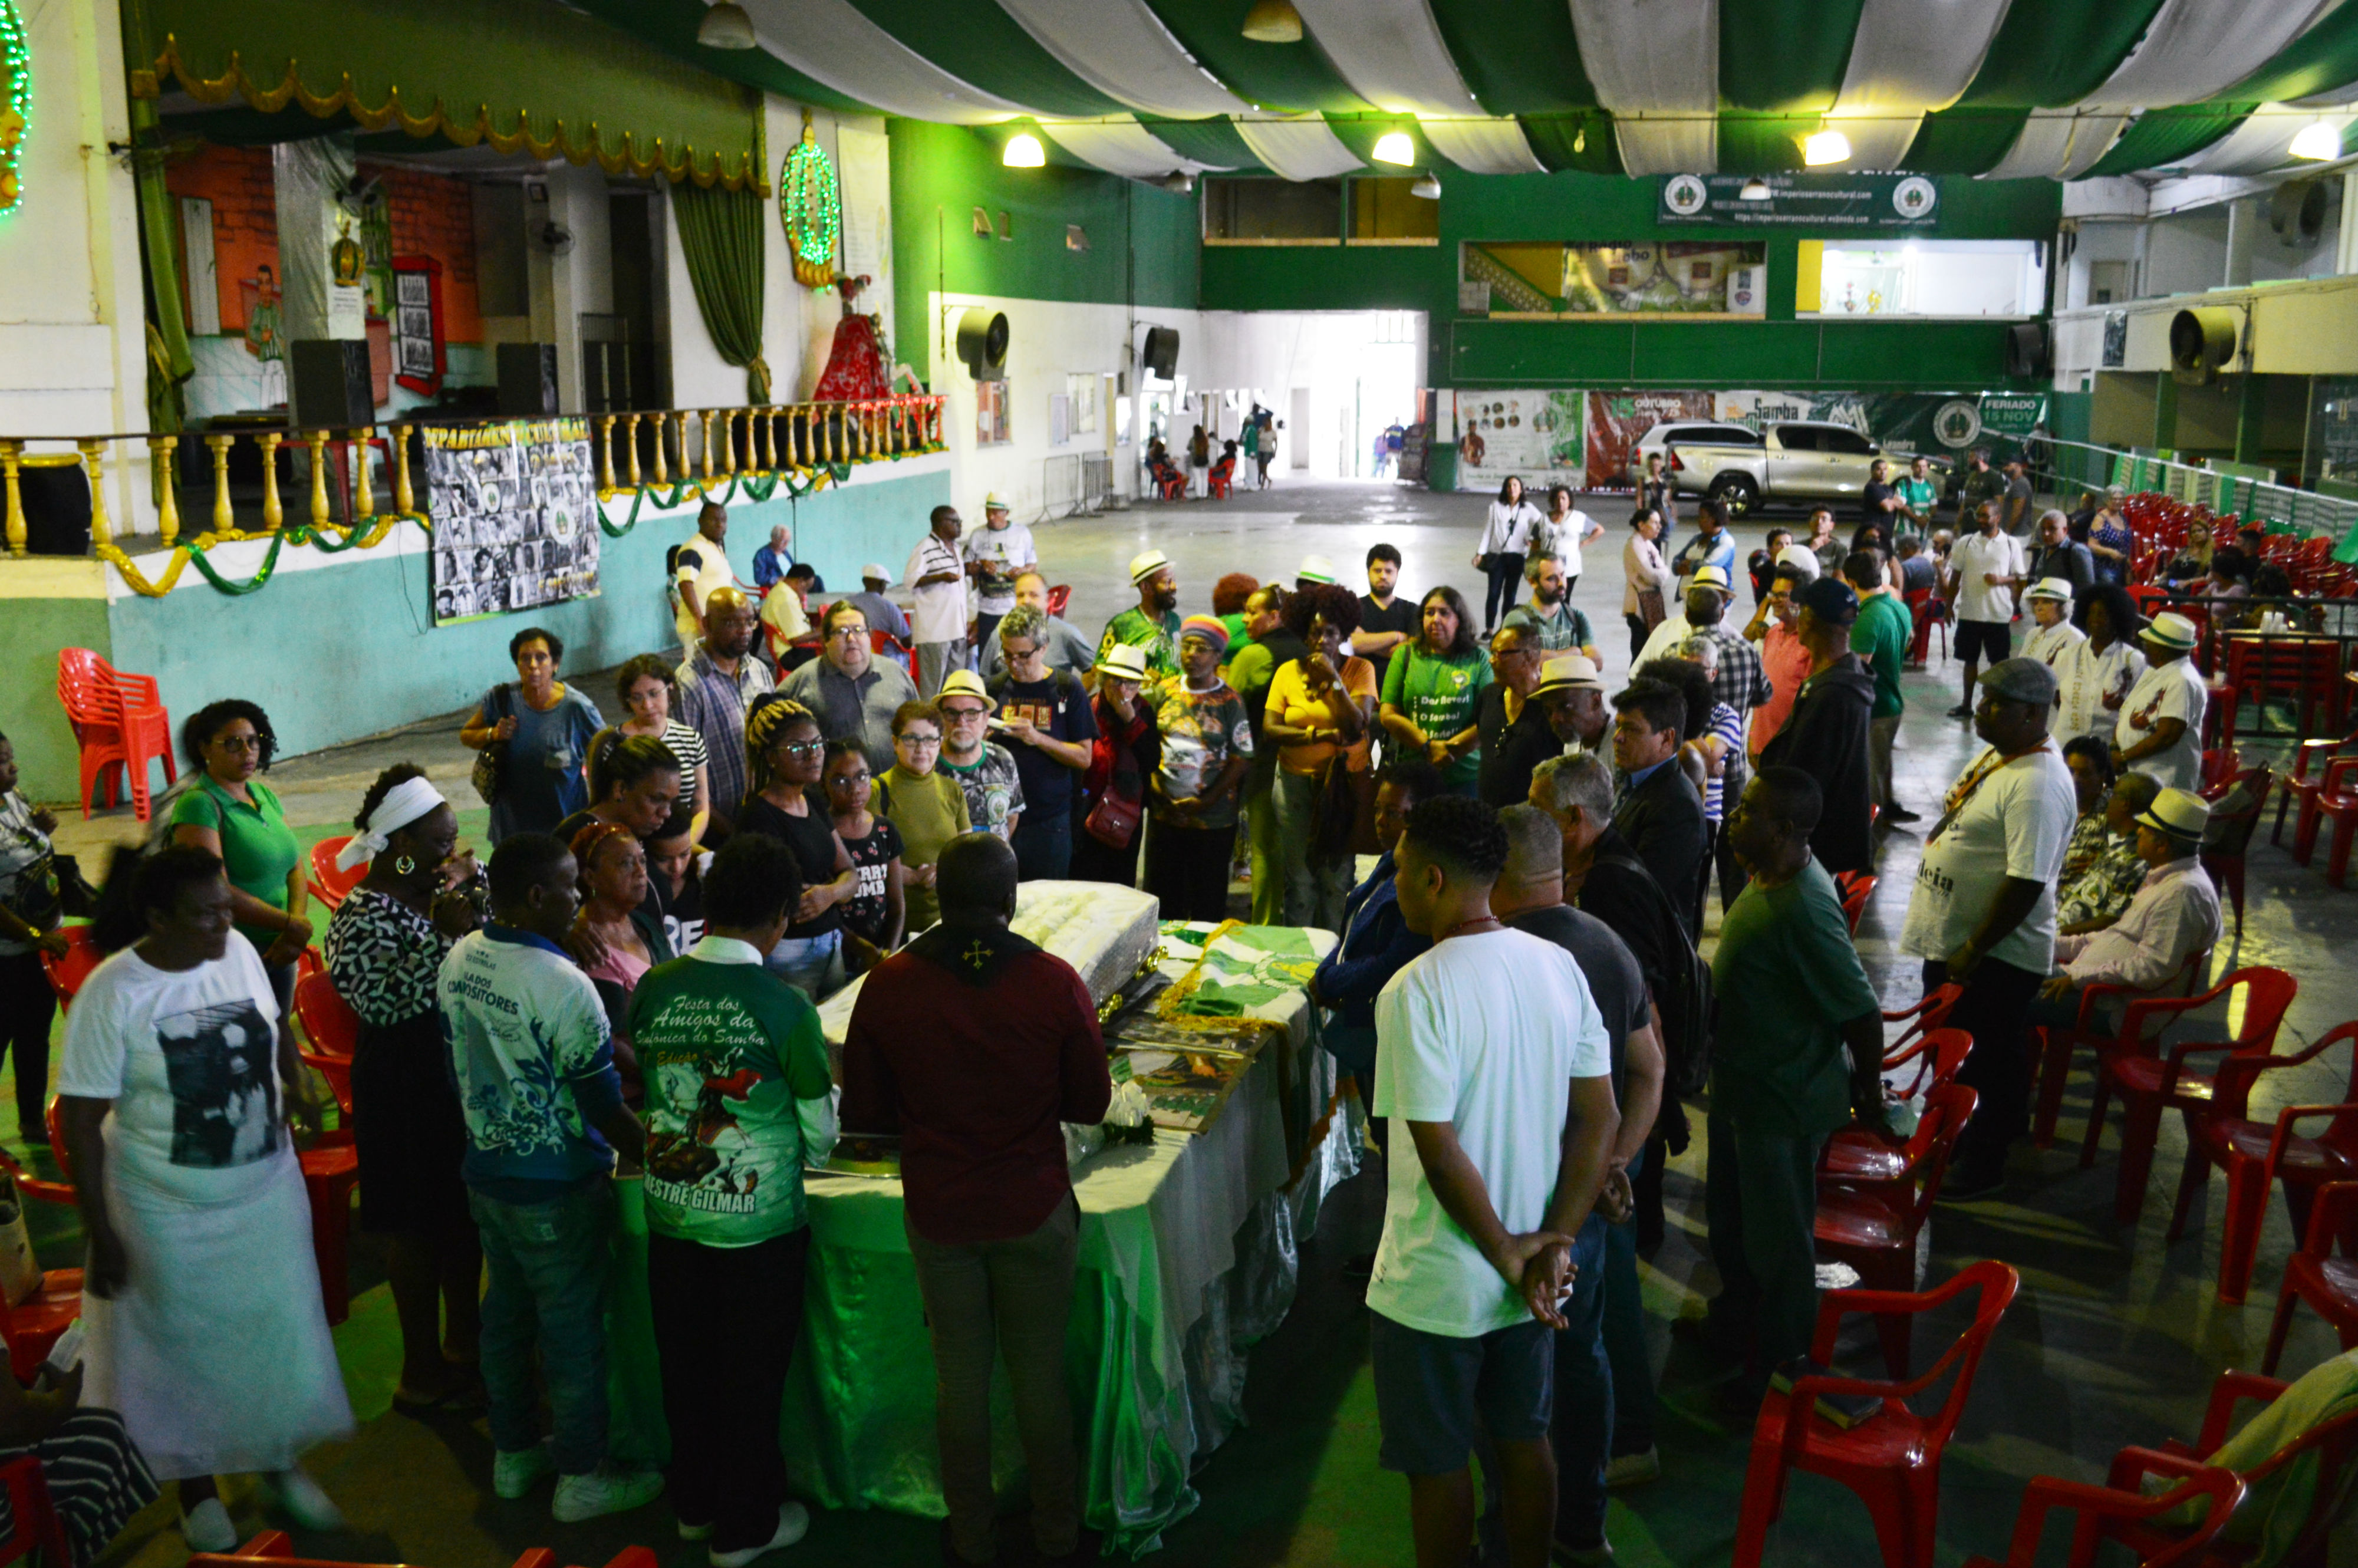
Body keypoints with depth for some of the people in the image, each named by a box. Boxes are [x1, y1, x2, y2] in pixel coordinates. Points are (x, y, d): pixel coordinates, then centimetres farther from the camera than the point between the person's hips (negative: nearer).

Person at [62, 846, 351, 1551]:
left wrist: (298, 1084, -1)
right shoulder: (112, 994, -21)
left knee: (282, 1336, 16)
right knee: (184, 1353, 15)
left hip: (268, 1194, 4)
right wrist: (101, 1234, -14)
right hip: (172, 1215, -4)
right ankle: (197, 1488, 39)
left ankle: (281, 1465, 40)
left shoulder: (240, 950, -8)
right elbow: (80, 1122, -16)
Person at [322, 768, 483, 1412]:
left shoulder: (451, 884, 3)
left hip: (467, 1070, 7)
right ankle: (424, 1368, 21)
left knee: (467, 1212, 19)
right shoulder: (363, 915, -18)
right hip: (406, 1085, -7)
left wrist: (476, 885, -11)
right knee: (418, 1224, 6)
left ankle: (465, 1340, 37)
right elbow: (384, 1002, -26)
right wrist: (443, 932, -32)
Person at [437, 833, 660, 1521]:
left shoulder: (458, 961, -2)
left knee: (506, 1314, 21)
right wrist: (652, 1156, -5)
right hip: (556, 1191, -8)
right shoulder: (561, 985, -26)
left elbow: (460, 1062, 10)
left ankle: (513, 1453, 36)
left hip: (485, 1173, 8)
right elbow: (605, 1107, -20)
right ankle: (581, 1478, 20)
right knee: (573, 1331, 7)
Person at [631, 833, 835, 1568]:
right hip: (758, 1225, -4)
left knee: (685, 1365, 21)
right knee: (751, 1378, 12)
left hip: (670, 1218, 5)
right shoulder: (784, 1008, -19)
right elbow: (821, 1138, -11)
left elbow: (645, 1089, 10)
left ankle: (695, 1504, 39)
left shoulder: (654, 989, -6)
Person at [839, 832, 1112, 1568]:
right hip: (1034, 1210, -1)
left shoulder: (888, 985, -11)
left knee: (959, 1377, 14)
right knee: (1039, 1376, 13)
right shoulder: (1055, 983, -15)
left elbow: (863, 1114, -2)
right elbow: (1091, 1105, -4)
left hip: (937, 1211, 1)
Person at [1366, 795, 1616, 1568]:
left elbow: (1439, 1151, -24)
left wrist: (1510, 1252, -13)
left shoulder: (1415, 991, -23)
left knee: (1437, 1464, 13)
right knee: (1524, 1439, 23)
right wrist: (1556, 1242, -4)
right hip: (1529, 1278, 6)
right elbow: (1599, 1117, -3)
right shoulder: (1558, 966, -4)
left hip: (1436, 1285, -6)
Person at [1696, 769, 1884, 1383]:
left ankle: (1784, 1369, 30)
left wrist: (1869, 1096, -14)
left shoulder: (1802, 910, -32)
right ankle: (1736, 1323, 50)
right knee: (1730, 1216, 27)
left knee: (1777, 1237, 10)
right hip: (1743, 1080, 10)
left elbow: (1862, 1011, -27)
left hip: (1783, 1100, -10)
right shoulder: (1769, 874, -1)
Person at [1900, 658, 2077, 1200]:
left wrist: (1973, 951, -23)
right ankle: (1958, 1139, 41)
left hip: (1996, 955, -10)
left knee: (1991, 1060, 7)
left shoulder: (2037, 787, -27)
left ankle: (1983, 1163, 23)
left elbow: (2027, 882, -30)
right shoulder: (1997, 753, 5)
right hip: (1950, 938, 10)